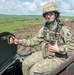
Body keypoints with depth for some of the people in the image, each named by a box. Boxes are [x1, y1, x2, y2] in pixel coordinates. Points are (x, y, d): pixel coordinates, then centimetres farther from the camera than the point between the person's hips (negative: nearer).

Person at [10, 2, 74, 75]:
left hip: (57, 58, -6)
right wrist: (19, 41, -4)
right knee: (26, 64, -2)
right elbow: (34, 41, 5)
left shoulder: (63, 29, -18)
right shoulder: (44, 28, 2)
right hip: (44, 54, 7)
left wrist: (58, 49, -29)